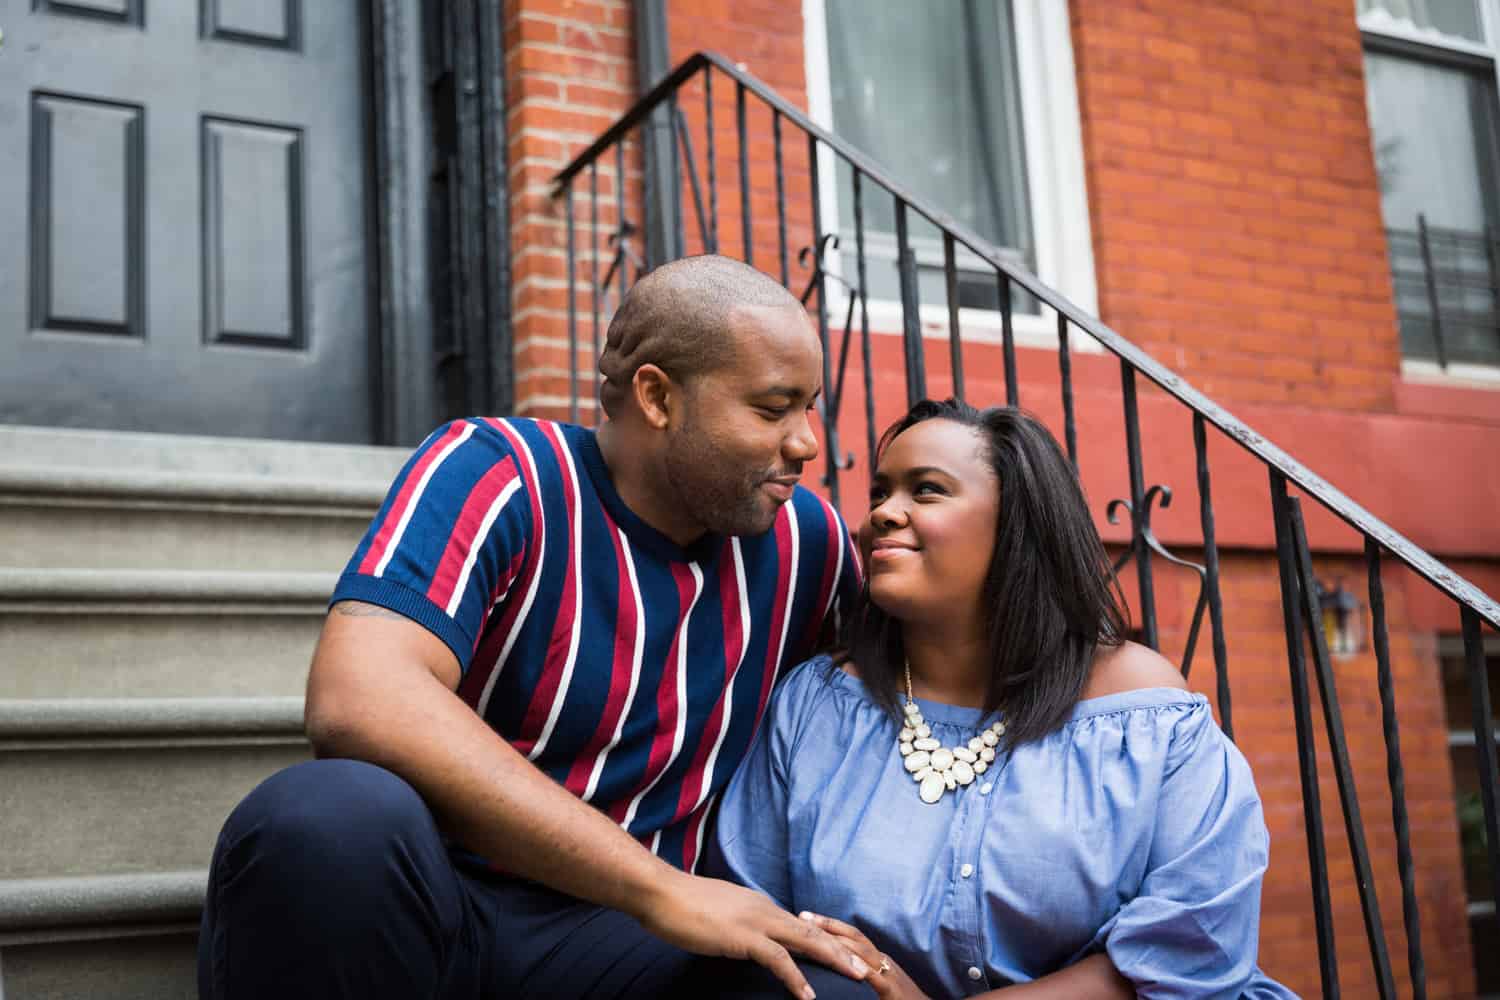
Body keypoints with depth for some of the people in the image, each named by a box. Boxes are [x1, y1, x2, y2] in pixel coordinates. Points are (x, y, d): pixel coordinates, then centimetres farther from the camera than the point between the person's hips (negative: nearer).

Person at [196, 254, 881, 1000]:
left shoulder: (802, 539, 5)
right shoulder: (494, 474, -11)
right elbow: (357, 703, -28)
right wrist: (661, 888, -29)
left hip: (622, 932, 2)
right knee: (331, 815, -36)